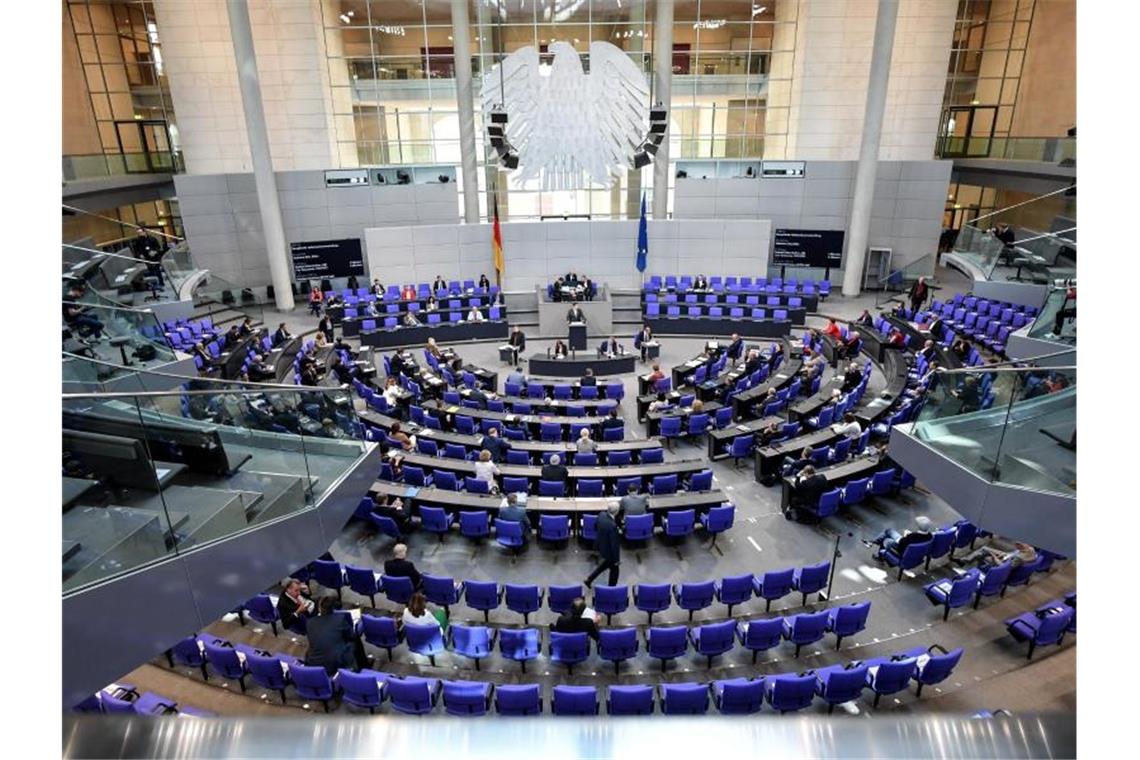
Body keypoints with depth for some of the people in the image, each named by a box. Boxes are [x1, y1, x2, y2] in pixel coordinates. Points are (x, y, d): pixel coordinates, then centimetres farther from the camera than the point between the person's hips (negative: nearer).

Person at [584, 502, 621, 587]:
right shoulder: (612, 525, -37)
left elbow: (597, 528, 4)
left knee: (607, 562, 33)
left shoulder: (601, 515, -15)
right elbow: (614, 544, -27)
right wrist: (617, 559, -15)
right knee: (615, 570, 19)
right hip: (610, 550, -8)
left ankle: (589, 579, 38)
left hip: (601, 546, 8)